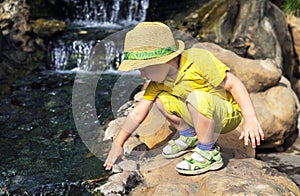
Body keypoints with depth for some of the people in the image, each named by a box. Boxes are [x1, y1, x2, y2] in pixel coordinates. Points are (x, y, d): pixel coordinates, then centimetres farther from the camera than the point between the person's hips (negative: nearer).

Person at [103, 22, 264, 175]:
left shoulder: (198, 59, -25)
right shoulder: (158, 81, -6)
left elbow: (234, 84, -23)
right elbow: (138, 112, -2)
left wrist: (250, 119, -29)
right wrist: (117, 143, -1)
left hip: (228, 114, -7)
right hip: (203, 116, 7)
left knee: (197, 97, -35)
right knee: (161, 100, -6)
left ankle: (209, 153, -16)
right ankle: (190, 137, 15)